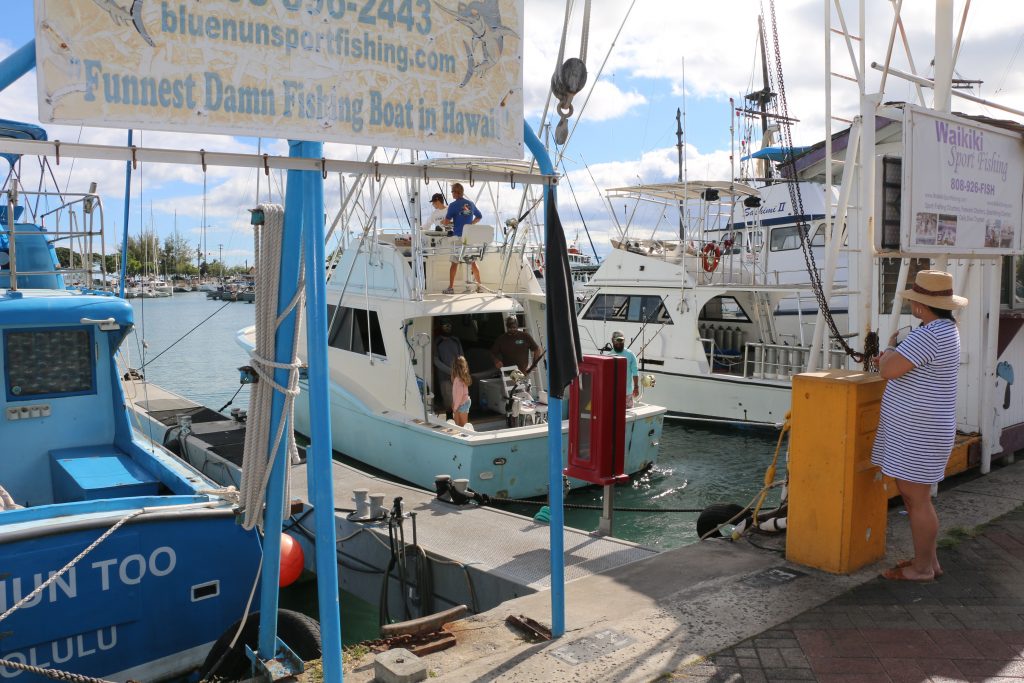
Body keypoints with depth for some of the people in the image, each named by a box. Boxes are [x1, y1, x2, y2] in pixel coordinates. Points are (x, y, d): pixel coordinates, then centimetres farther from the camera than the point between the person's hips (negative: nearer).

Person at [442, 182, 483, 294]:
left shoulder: (453, 205, -8)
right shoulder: (471, 204, 8)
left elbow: (446, 222, -12)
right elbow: (479, 217, 20)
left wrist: (452, 223, 9)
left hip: (458, 237, -4)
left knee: (454, 263, 1)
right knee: (473, 262, 11)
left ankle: (451, 288, 2)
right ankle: (479, 286, 15)